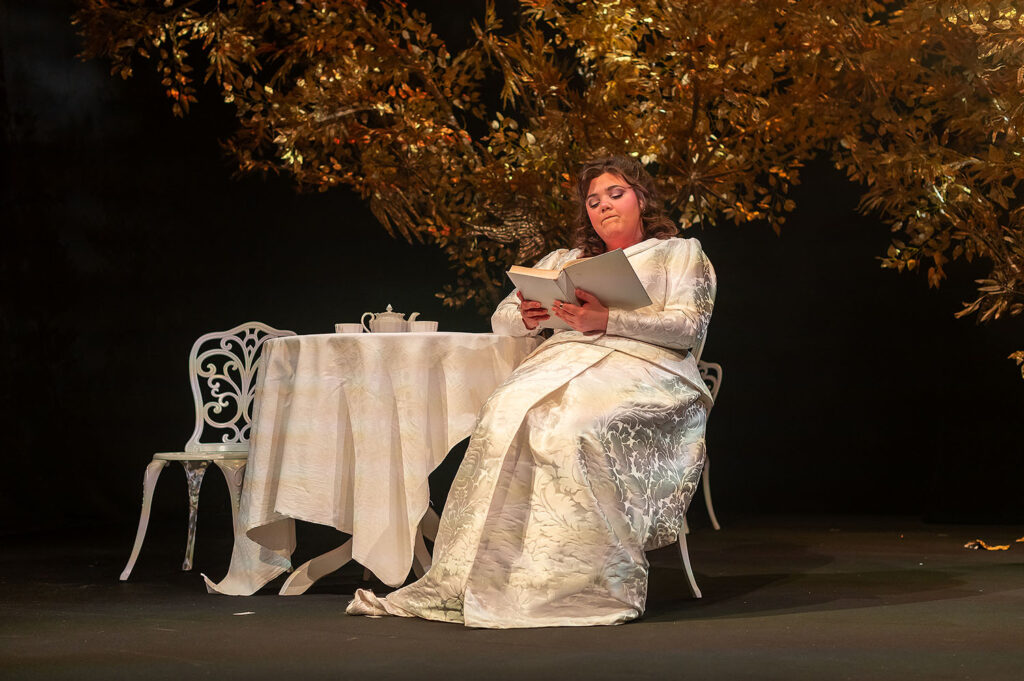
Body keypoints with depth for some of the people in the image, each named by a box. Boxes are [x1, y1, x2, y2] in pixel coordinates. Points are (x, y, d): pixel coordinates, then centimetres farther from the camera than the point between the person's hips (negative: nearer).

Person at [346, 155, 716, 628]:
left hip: (642, 368, -4)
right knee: (507, 416, -30)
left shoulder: (681, 254, 18)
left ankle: (584, 586, -38)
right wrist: (527, 317, -2)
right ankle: (473, 579, -37)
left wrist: (608, 320, -13)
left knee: (568, 427, -37)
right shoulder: (564, 260, 31)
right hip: (566, 358, 4)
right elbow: (501, 320, 24)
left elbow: (689, 327, 0)